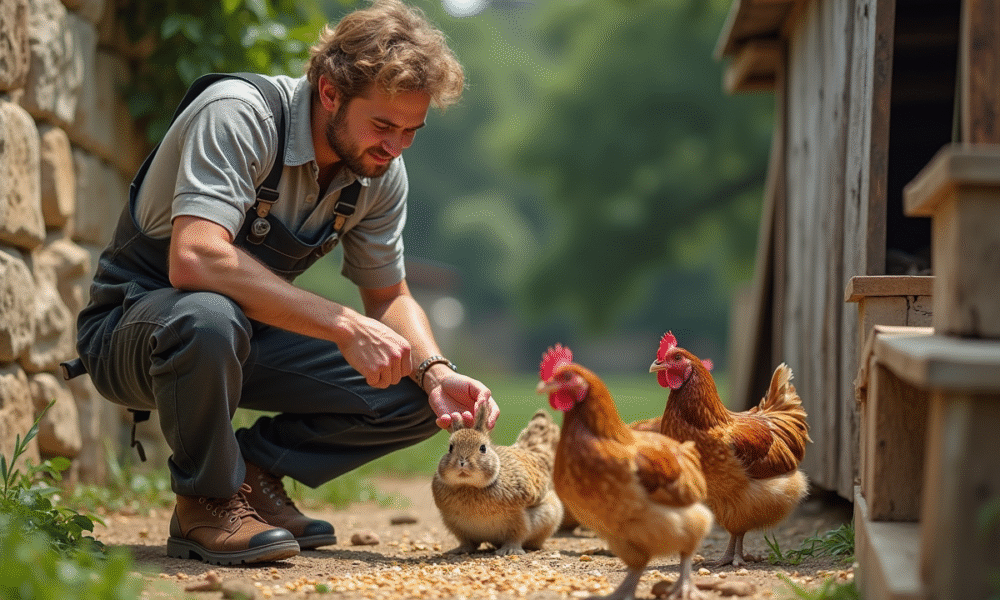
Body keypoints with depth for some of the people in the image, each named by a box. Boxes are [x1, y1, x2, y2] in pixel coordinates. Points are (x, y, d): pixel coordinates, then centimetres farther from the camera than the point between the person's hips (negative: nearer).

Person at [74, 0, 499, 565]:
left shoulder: (381, 172, -5)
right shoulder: (237, 116, -27)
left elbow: (389, 297, 5)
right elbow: (193, 260, -41)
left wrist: (436, 373, -16)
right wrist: (344, 326, -42)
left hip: (249, 335, 6)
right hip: (138, 323, -6)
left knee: (421, 395, -10)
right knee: (210, 318, -42)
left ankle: (255, 469, 3)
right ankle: (208, 501, -16)